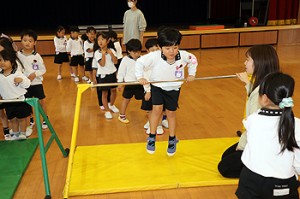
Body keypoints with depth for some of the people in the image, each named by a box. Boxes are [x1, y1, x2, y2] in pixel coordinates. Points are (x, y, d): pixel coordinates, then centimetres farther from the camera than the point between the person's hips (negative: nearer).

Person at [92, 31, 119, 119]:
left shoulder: (111, 50, -2)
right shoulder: (97, 53, -11)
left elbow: (115, 62, -12)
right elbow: (102, 64, -20)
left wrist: (111, 53, -20)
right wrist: (103, 53, -23)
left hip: (112, 74, 3)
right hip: (103, 75, -3)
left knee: (113, 90, 13)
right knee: (104, 93, 2)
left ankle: (111, 105, 38)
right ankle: (107, 110, 12)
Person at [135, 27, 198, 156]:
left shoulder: (183, 56, -22)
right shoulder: (154, 56, -29)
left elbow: (193, 60, 2)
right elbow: (140, 62, -15)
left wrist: (192, 74, 3)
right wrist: (140, 77, -18)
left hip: (174, 88, 1)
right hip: (157, 86, -1)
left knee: (171, 112, 7)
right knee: (157, 109, -13)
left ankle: (172, 140, 26)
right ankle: (151, 137, 8)